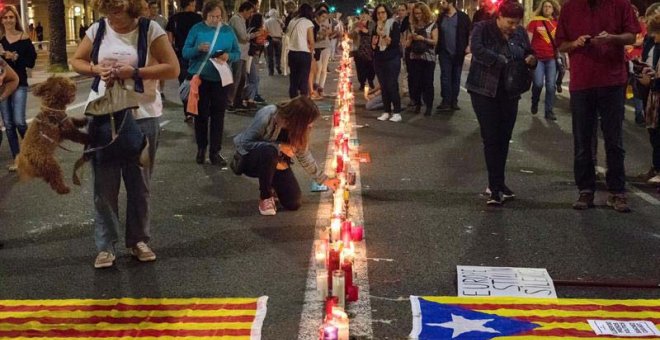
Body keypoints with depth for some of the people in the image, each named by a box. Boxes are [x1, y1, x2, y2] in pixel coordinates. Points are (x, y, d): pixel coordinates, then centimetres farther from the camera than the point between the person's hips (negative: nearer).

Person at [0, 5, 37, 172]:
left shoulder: (24, 38, -3)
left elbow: (31, 62, -3)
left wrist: (15, 57, -17)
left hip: (19, 84, -2)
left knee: (19, 122, -11)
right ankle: (16, 158, 13)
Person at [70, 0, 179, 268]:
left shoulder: (150, 30, -9)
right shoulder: (98, 29, 0)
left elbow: (172, 69, -12)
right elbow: (76, 61, 11)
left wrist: (134, 72, -20)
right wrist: (96, 69, -10)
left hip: (142, 116, -2)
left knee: (139, 183, 11)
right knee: (104, 184, 5)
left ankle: (138, 240, 26)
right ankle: (105, 246, 15)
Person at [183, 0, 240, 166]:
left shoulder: (228, 30, 3)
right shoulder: (197, 29, -2)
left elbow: (237, 53, 6)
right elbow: (185, 52, -4)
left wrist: (228, 56, -16)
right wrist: (198, 48, -23)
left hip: (220, 79, 1)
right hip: (200, 78, -1)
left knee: (218, 115, 3)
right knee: (201, 114, 8)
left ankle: (215, 152, 10)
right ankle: (201, 148, 23)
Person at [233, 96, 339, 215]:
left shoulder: (301, 127, -14)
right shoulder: (266, 117, -31)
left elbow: (304, 156, 0)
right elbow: (245, 143, -27)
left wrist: (324, 180, 3)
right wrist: (278, 146, -33)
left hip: (276, 164, 5)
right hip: (252, 160, -5)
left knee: (294, 203, -11)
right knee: (269, 151, -40)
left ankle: (271, 184, 20)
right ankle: (265, 196, -16)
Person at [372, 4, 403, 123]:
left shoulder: (394, 24, -5)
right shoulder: (375, 27, 10)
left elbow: (395, 42, -16)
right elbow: (373, 46, 11)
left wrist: (383, 34, -21)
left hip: (392, 60, -5)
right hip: (379, 60, 5)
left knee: (392, 86, -10)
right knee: (383, 86, 4)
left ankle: (397, 112, -8)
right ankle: (387, 112, 9)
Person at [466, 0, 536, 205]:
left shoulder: (520, 33, 6)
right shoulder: (482, 29, -9)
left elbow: (529, 54, 17)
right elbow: (477, 49, -26)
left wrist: (531, 60, -7)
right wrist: (504, 61, -28)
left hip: (509, 93, 5)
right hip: (485, 91, -5)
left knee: (504, 139, 8)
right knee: (491, 139, -7)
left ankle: (497, 184, 20)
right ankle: (495, 187, -6)